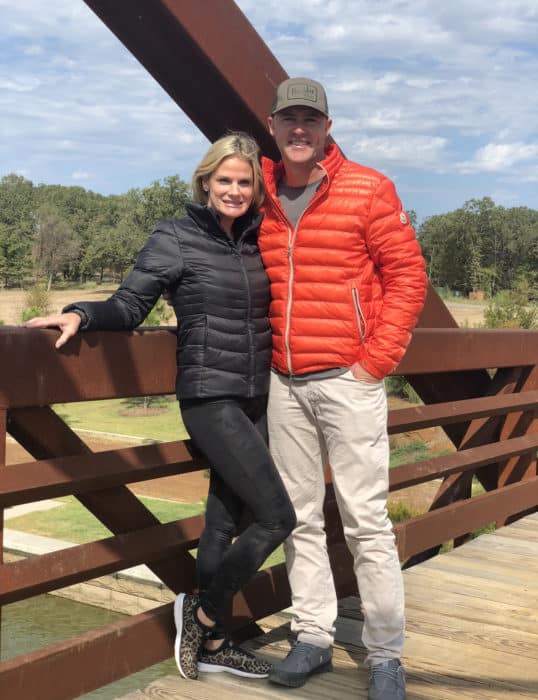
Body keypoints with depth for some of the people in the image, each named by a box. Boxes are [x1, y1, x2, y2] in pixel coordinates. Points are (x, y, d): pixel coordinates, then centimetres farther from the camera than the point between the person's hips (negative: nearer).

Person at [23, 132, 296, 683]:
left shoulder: (259, 239, 9)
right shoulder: (175, 239, -6)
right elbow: (128, 307, -7)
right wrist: (80, 314, -23)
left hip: (256, 400, 6)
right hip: (210, 398, -6)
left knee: (225, 521, 12)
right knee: (277, 516, -10)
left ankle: (210, 643, 25)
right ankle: (200, 611, 11)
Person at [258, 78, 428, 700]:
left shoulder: (368, 189, -4)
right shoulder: (261, 197, 10)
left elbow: (407, 276, -5)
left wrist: (375, 361, -10)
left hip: (348, 380, -5)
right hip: (283, 384, 5)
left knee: (365, 520, -2)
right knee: (298, 516, 10)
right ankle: (312, 637, 24)